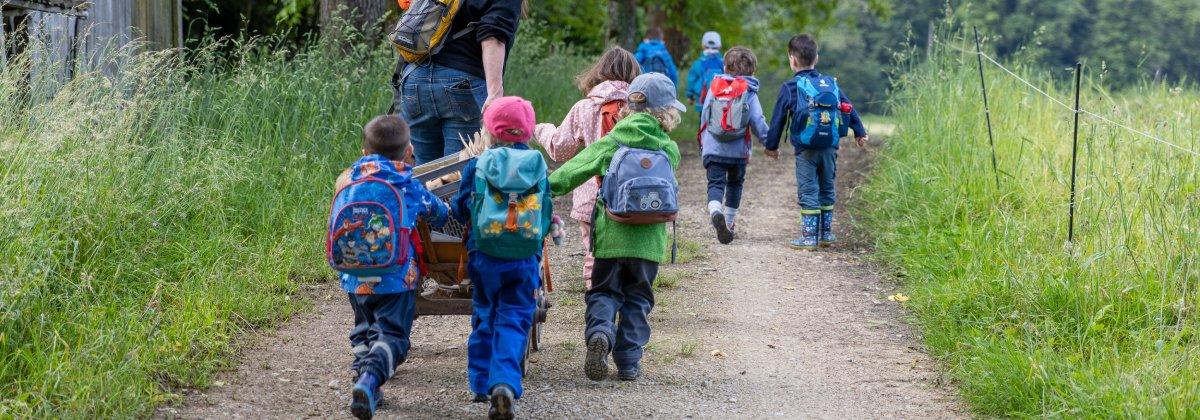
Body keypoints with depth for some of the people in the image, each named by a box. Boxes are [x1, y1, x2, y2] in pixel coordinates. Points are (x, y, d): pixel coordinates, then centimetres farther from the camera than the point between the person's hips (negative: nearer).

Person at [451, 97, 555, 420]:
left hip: (484, 256, 0)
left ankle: (481, 383, 21)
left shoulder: (477, 166, 0)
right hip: (526, 259, 0)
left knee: (485, 316, 17)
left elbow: (461, 210, 7)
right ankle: (505, 383, -20)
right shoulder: (539, 167, 4)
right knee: (514, 321, -1)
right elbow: (547, 214, 12)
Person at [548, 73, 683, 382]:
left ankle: (599, 332, -18)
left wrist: (547, 188, -1)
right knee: (637, 299, 13)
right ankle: (629, 362, 8)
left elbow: (577, 168, -6)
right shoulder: (670, 151, 1)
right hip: (648, 239, 0)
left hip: (611, 235, 0)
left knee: (603, 292, 11)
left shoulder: (612, 142, -1)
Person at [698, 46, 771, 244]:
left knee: (715, 184, -4)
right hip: (738, 150, 0)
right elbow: (757, 121, -8)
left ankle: (715, 212, -35)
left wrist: (704, 140, 26)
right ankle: (730, 224, 26)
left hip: (712, 148, 0)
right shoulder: (749, 92, -4)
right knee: (735, 184, 20)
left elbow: (704, 117, 11)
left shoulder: (715, 87, 2)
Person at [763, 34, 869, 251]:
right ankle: (826, 233, 23)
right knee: (827, 190, 17)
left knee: (808, 192, -1)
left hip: (806, 150, -5)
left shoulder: (791, 87, -5)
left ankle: (810, 237, -3)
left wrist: (772, 145, 9)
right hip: (830, 149, 5)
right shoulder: (831, 84, 8)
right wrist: (860, 133, 26)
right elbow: (849, 109, 14)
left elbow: (778, 118, -1)